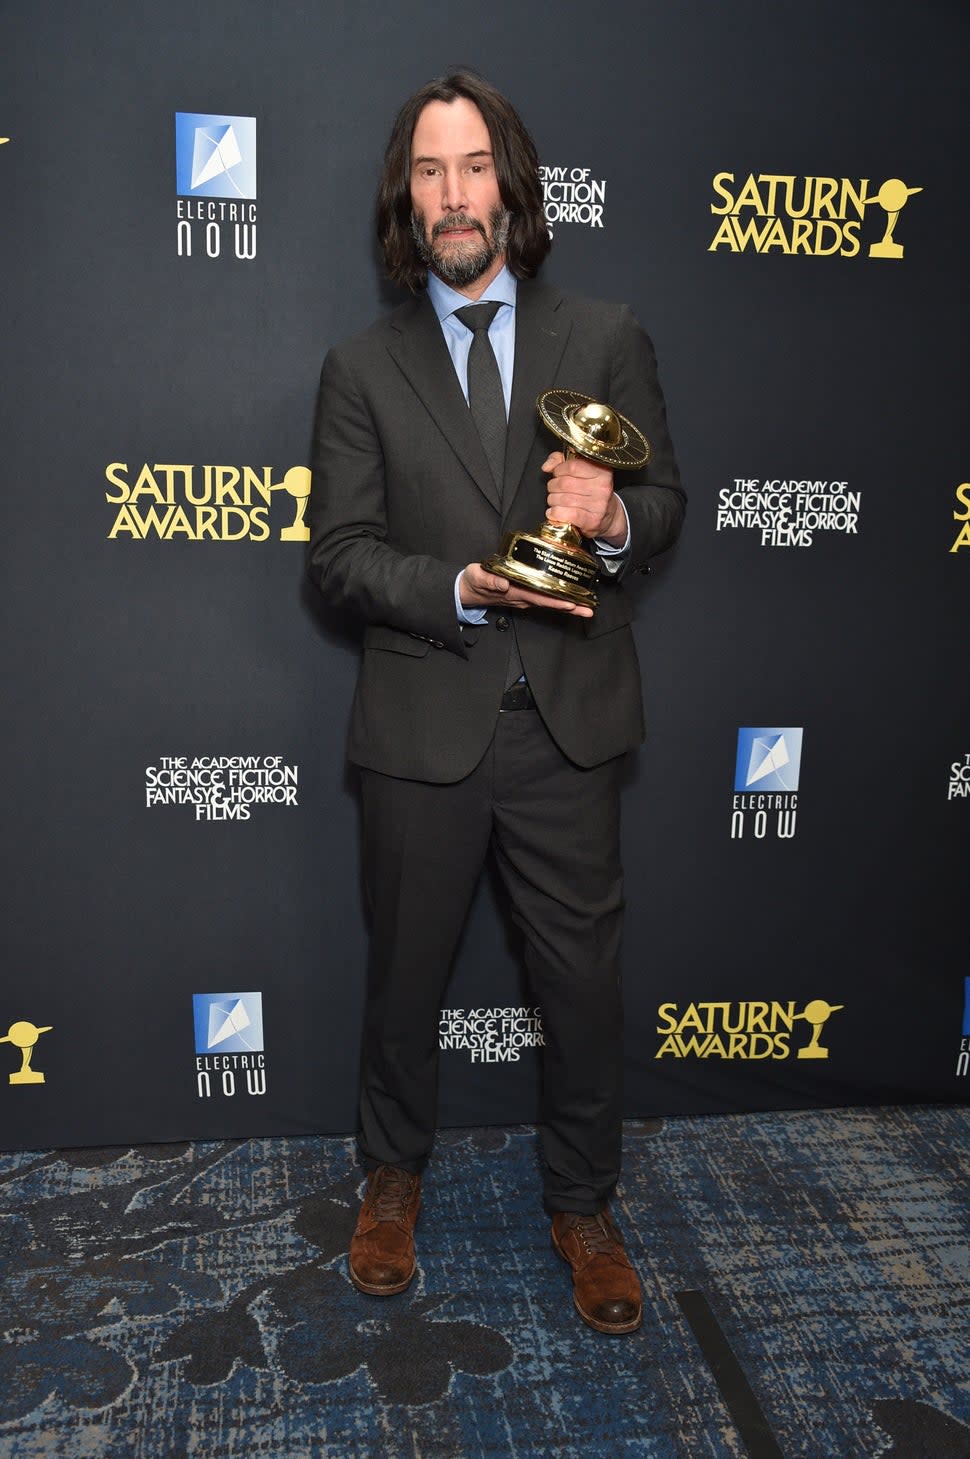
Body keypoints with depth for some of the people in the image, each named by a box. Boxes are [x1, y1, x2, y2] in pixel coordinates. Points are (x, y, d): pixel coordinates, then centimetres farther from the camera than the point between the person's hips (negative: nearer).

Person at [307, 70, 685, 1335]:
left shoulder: (608, 340, 5)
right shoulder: (362, 368, 4)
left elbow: (667, 503, 6)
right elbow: (339, 552, -1)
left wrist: (615, 517, -18)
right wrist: (467, 590, -18)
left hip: (571, 722, 1)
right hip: (423, 724, 0)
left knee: (583, 978, 11)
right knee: (406, 972, 16)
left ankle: (584, 1208, 35)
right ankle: (394, 1178, 42)